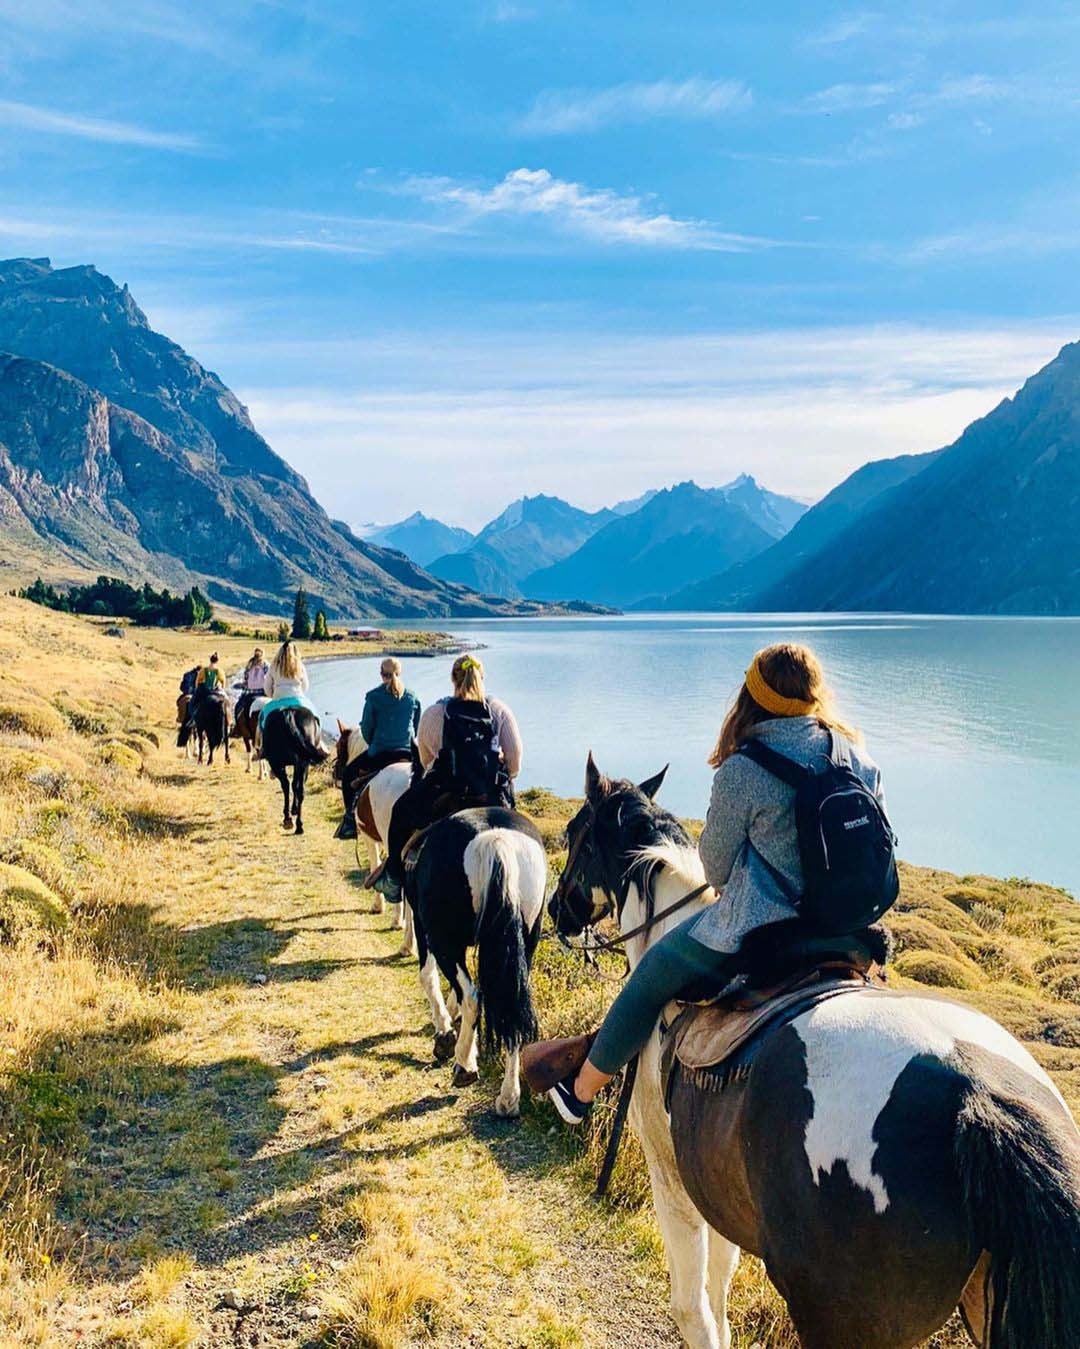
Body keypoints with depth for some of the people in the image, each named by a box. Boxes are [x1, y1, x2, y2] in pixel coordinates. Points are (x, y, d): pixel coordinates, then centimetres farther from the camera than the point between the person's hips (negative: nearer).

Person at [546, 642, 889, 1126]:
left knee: (650, 978, 18)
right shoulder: (858, 756, -2)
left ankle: (581, 1091, 35)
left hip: (753, 935, -5)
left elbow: (714, 862, -6)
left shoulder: (740, 772, -19)